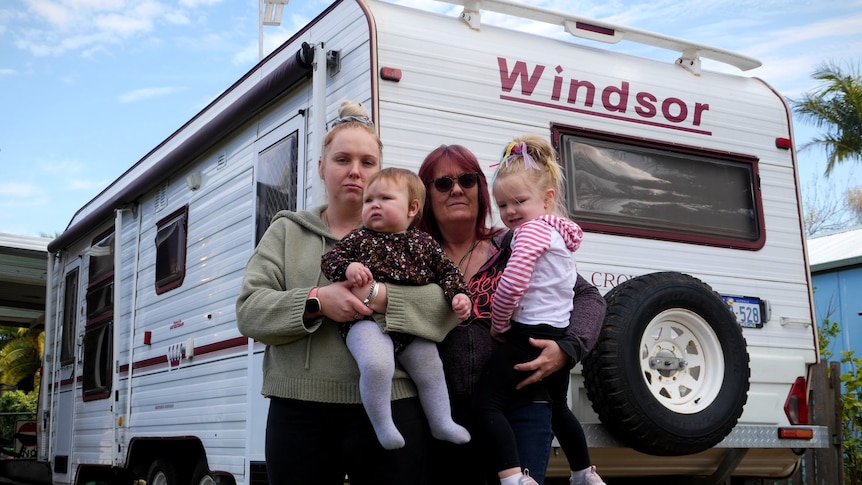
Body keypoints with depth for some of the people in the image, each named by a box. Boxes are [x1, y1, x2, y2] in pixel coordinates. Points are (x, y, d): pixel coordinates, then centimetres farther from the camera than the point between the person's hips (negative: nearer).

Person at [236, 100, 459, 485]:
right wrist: (316, 301, -15)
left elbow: (447, 305, -2)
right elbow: (249, 311, 2)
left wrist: (380, 297, -17)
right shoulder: (287, 231, 14)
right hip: (298, 411, 1)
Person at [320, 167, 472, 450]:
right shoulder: (360, 238, 5)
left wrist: (459, 295, -5)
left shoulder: (424, 243, 10)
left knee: (431, 370, 9)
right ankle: (382, 425, -10)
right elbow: (330, 259, 2)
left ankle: (442, 423, 31)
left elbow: (447, 271, 13)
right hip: (368, 320, -4)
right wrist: (348, 268, -20)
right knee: (376, 364, -29)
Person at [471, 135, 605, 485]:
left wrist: (498, 325, -9)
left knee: (485, 403, -14)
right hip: (559, 335, 10)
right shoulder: (562, 232, 15)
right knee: (558, 407, 28)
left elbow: (511, 285, -24)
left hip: (529, 334, -10)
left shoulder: (532, 229, -12)